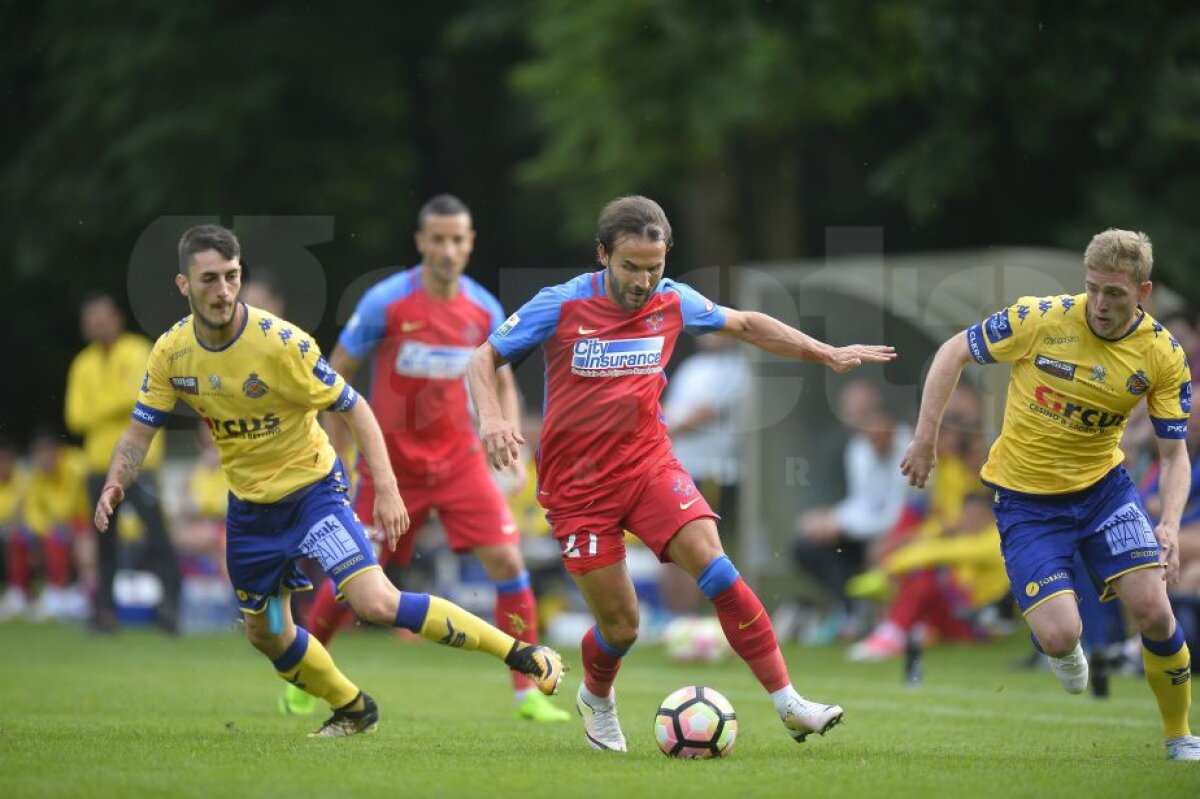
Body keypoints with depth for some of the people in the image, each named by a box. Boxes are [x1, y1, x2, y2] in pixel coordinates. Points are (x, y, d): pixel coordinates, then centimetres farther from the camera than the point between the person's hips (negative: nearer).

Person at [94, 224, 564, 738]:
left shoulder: (280, 341, -23)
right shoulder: (171, 352, -9)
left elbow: (352, 407, -16)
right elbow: (139, 431, -1)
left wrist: (386, 488, -23)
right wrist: (115, 484, -21)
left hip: (312, 488, -6)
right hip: (249, 502, 6)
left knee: (376, 603, -23)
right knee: (265, 634, 14)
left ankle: (518, 653, -13)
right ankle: (352, 708, 39)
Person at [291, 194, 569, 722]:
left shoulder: (484, 310, -3)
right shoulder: (386, 302, -13)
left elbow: (502, 385, 11)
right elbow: (335, 375, -4)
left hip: (458, 457, 2)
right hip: (391, 462, -2)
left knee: (506, 560, -12)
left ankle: (527, 693, -4)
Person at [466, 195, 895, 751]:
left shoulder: (672, 303, -2)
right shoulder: (560, 307, -12)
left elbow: (745, 325, 15)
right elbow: (483, 360, -4)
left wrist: (828, 354, 14)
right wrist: (491, 417, -24)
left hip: (648, 463, 2)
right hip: (578, 485, -2)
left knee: (709, 556, -22)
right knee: (620, 627, -1)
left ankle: (788, 703, -21)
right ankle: (596, 699, 36)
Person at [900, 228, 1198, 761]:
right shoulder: (1039, 319, -17)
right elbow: (954, 353, -3)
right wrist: (925, 438, -7)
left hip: (1102, 486, 2)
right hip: (1026, 499, -2)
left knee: (1153, 611, -14)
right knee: (1060, 637, -17)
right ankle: (1061, 649, 24)